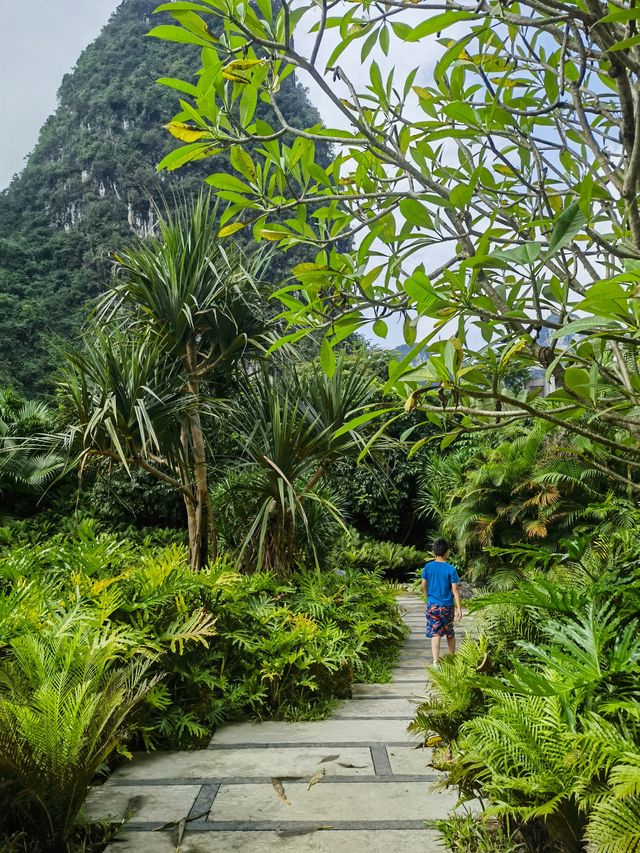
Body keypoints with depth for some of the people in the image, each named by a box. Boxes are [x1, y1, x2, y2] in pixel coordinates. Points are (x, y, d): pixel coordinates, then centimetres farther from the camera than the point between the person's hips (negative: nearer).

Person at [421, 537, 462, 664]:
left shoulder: (428, 567, -4)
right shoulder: (451, 569, -12)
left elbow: (424, 585, 4)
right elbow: (455, 589, -11)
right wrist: (459, 608, -6)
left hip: (432, 605, 1)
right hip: (447, 606, -1)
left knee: (435, 634, 1)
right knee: (450, 633, 17)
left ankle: (436, 662, -6)